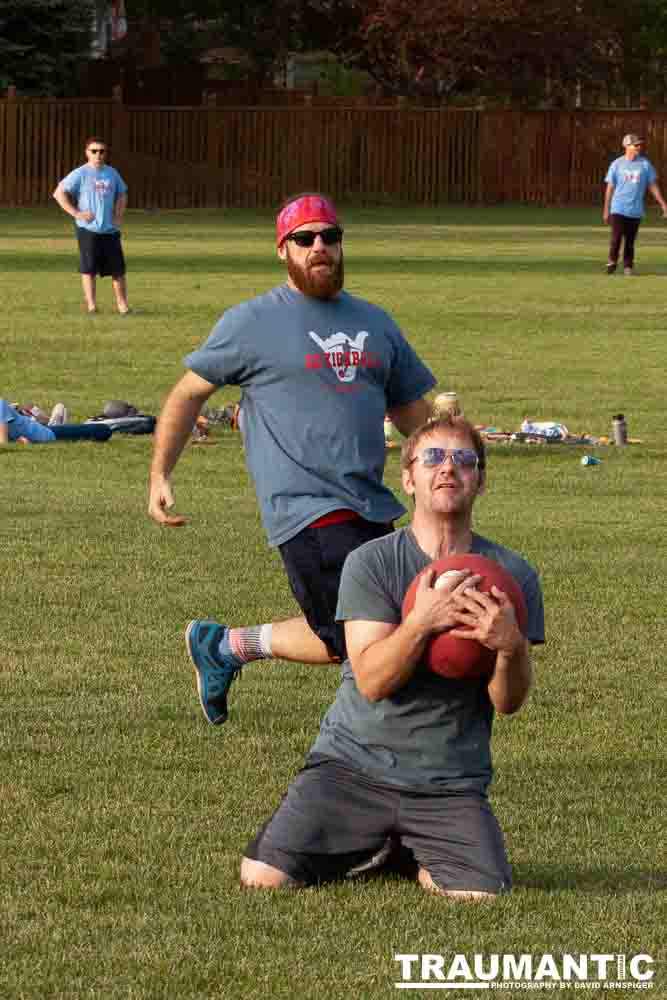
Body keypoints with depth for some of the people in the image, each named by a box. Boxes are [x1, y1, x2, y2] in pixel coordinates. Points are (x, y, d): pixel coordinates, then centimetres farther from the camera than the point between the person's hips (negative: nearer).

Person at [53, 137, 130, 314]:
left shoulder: (112, 173, 11)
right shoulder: (80, 174, -3)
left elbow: (122, 195, 25)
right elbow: (59, 193, -8)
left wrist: (118, 216, 10)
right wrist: (76, 213, -13)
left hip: (110, 229, 4)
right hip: (88, 229, -4)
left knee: (118, 269, 3)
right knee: (89, 269, -2)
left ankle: (122, 305, 11)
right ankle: (91, 306, 3)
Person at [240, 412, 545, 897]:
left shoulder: (513, 575, 2)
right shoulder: (371, 562, -3)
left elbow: (508, 703, -1)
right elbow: (371, 680, -13)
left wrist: (511, 647, -23)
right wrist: (420, 624, -31)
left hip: (450, 783, 1)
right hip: (353, 764, -1)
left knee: (482, 892, -23)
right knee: (263, 876, -17)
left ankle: (419, 860, 15)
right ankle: (371, 850, 16)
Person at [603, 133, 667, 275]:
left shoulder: (645, 164, 2)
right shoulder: (617, 164, 0)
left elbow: (653, 186, 5)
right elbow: (610, 188, 4)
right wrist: (606, 210, 4)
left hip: (635, 210, 1)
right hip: (618, 209, -1)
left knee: (630, 240, 5)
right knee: (616, 238, -8)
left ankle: (628, 266, 16)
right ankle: (612, 263, 8)